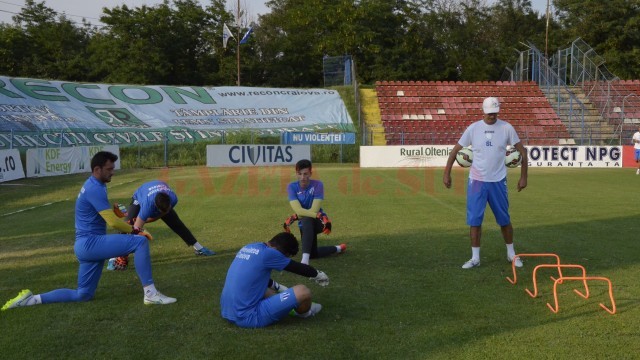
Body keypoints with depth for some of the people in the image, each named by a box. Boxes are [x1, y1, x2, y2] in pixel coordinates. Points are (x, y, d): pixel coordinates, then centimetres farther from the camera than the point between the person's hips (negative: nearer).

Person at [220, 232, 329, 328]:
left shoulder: (248, 248, 11)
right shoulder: (267, 253, -14)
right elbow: (299, 268, 0)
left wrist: (280, 288, 34)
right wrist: (319, 274, 18)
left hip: (228, 312, 10)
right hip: (248, 317, -9)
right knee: (303, 291, -10)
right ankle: (304, 312, 22)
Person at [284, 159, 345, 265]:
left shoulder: (317, 185, -18)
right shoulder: (292, 187, -11)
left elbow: (314, 210, -24)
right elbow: (298, 210, -24)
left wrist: (297, 216, -23)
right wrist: (316, 215, -35)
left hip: (319, 222, -5)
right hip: (305, 225, 5)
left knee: (306, 221, -40)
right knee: (312, 254, 19)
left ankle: (305, 260, -49)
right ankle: (338, 249, 46)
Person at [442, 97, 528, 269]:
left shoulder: (506, 128, -3)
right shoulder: (473, 128, -3)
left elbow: (522, 151, 4)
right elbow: (456, 150, 2)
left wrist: (523, 177, 1)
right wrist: (447, 173, -3)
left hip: (498, 181, 0)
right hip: (476, 181, 0)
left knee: (504, 220, 10)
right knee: (474, 220, 0)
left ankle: (511, 254, 28)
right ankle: (475, 258, 12)